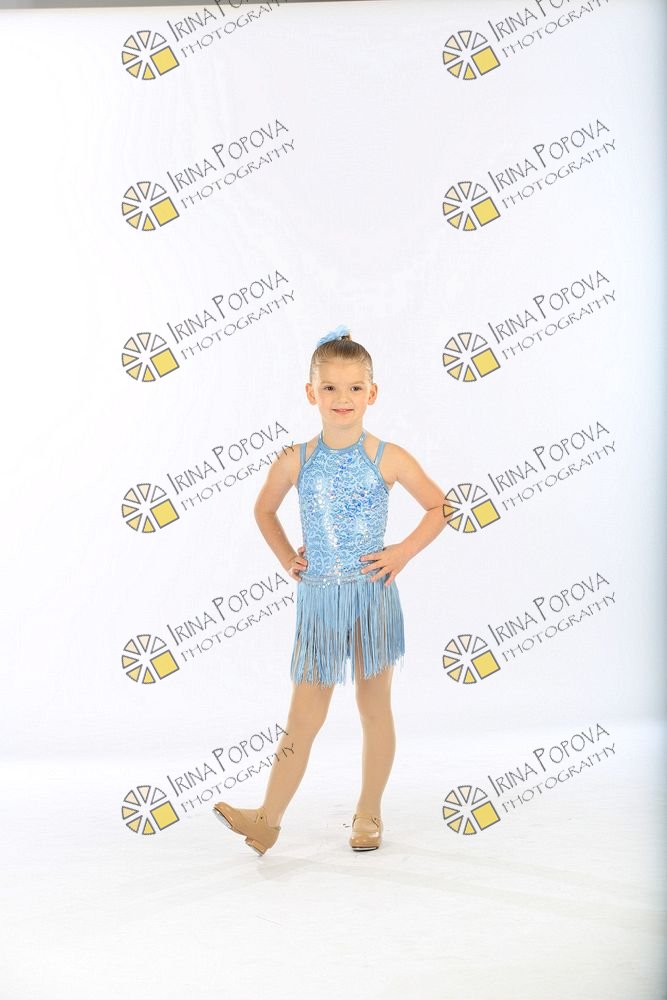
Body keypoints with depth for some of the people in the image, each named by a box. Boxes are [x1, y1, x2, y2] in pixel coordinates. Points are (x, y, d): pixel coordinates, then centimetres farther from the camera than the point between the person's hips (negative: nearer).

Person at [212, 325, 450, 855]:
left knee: (374, 708, 10)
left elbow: (440, 507, 5)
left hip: (373, 595, -1)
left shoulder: (388, 458, -5)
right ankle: (269, 819, 9)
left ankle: (369, 814, 24)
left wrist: (404, 551, -4)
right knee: (304, 716, 3)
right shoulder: (295, 462, -1)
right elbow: (264, 510, 17)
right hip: (319, 598, 1)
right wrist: (286, 557, 6)